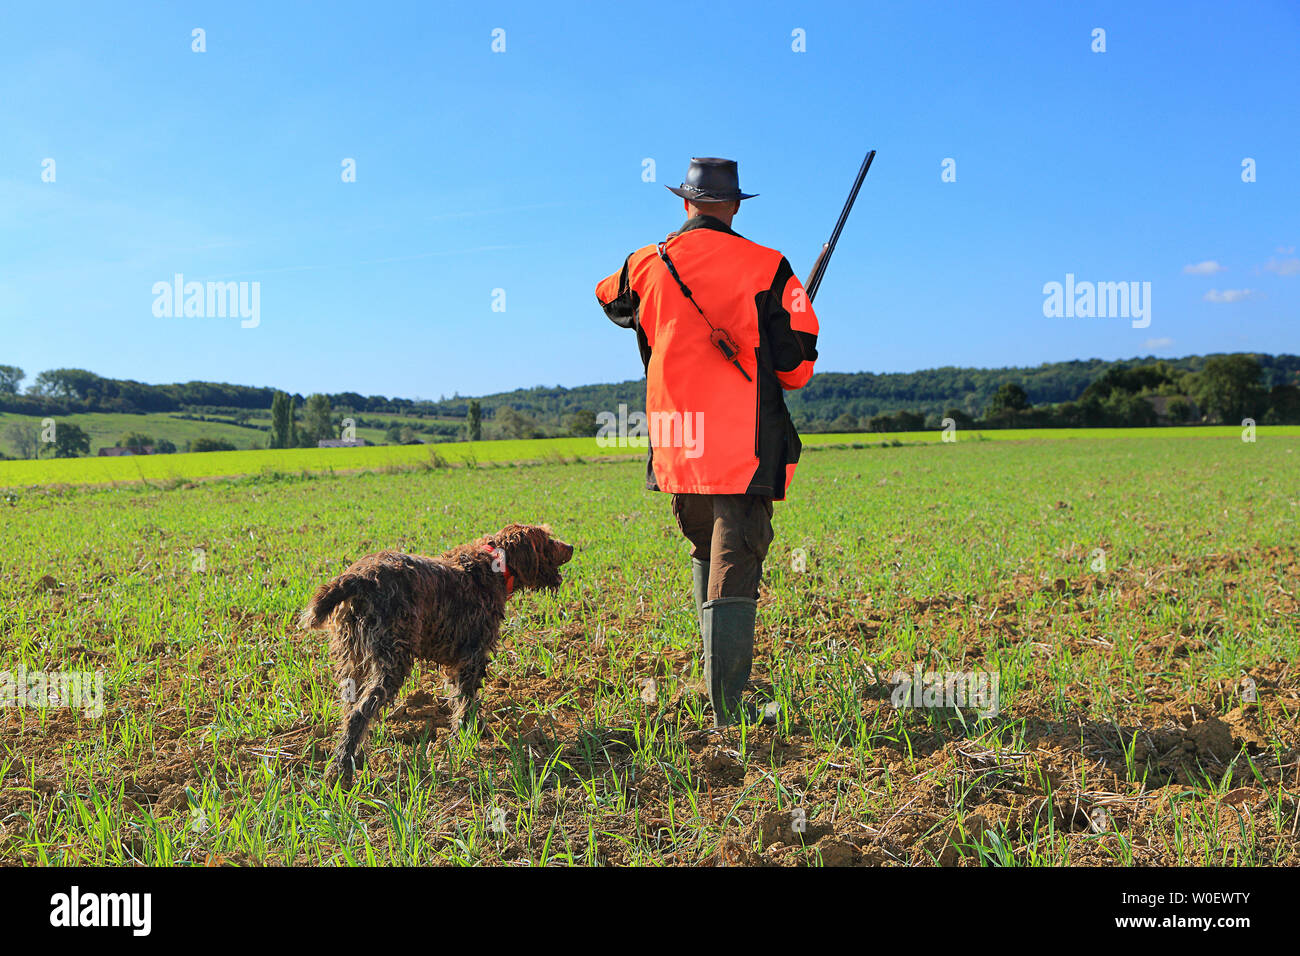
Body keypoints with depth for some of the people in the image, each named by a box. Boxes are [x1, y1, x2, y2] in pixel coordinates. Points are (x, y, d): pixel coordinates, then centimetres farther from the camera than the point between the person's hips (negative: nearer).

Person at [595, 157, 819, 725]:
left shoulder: (647, 265, 3)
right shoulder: (767, 268, -5)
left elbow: (609, 297, 27)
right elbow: (797, 368, -4)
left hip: (675, 447, 4)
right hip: (745, 449, -4)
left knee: (706, 553, 23)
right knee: (733, 571, -1)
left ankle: (720, 668, 31)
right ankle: (728, 709, 0)